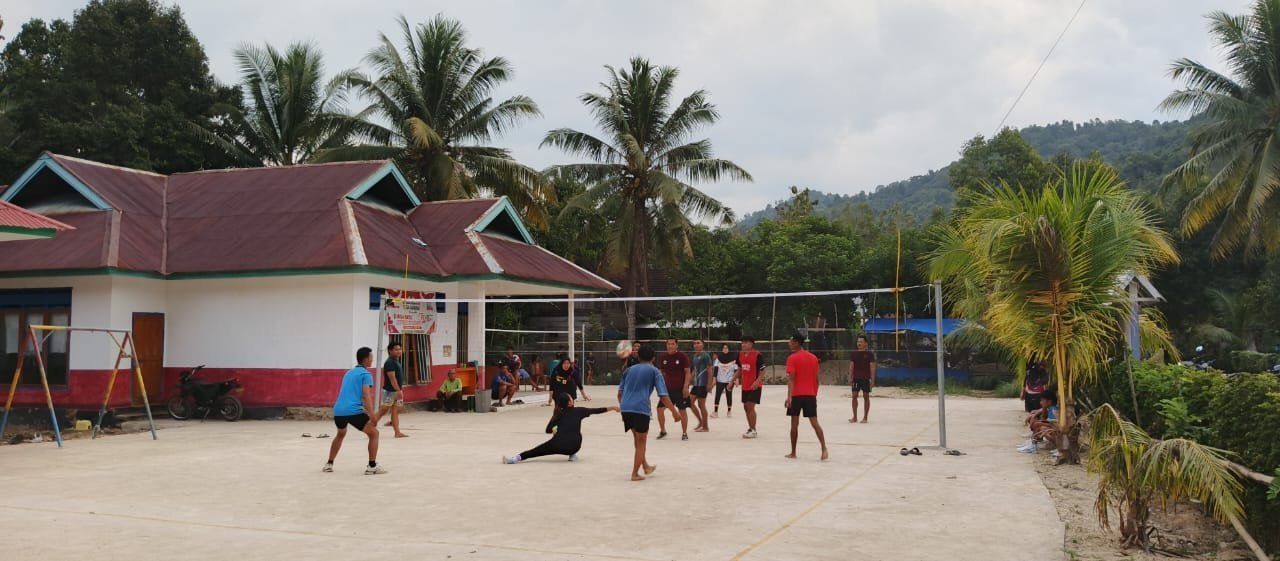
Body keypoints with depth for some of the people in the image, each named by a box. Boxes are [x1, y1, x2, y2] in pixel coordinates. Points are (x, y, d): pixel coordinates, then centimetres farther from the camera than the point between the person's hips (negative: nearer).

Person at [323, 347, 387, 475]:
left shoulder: (348, 373, 25)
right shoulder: (366, 374, 1)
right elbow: (366, 395, -12)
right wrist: (372, 415, -19)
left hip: (338, 410, 8)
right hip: (353, 411, -8)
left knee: (340, 435, 33)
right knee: (374, 433, 5)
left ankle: (329, 464, 33)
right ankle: (372, 466, -1)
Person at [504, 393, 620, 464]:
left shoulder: (559, 414, 15)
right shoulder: (579, 411, 12)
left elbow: (548, 430, 13)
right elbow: (596, 411, 17)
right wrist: (612, 407, 26)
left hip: (559, 443, 0)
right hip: (575, 446, 1)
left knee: (536, 451, 5)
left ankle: (517, 458, -16)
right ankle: (572, 454, 18)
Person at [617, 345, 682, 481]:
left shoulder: (629, 370, 20)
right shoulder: (654, 371, 7)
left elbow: (620, 392, 17)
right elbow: (663, 395, -1)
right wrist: (674, 411, 4)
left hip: (625, 408, 5)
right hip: (641, 409, -5)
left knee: (637, 438, 23)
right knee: (641, 442, 9)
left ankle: (645, 466, 32)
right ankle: (635, 474, 9)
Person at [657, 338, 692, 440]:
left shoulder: (682, 356, -8)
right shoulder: (664, 357, 5)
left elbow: (687, 372, -8)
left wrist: (686, 386, -16)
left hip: (680, 388, -4)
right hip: (667, 388, 4)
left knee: (682, 410, 1)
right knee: (660, 408, -2)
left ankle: (684, 433, 15)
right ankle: (662, 431, 16)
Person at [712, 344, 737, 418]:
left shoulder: (733, 358, -4)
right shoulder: (719, 357, 4)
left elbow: (736, 370, -3)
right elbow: (716, 368, 4)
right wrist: (714, 378, 0)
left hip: (729, 380, -2)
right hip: (720, 380, 2)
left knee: (729, 395, 4)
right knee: (717, 395, -6)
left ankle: (729, 411, 18)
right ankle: (715, 411, -5)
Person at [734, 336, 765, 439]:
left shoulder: (758, 355, -14)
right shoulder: (740, 355, 7)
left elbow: (762, 371, -14)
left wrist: (757, 381, -28)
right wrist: (733, 380, 14)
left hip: (755, 386, -7)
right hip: (745, 385, 7)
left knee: (750, 406, -12)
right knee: (746, 407, 12)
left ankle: (753, 431, -5)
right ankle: (751, 428, 25)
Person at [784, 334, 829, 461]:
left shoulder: (792, 358, -7)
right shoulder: (813, 357, 10)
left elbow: (791, 378, -16)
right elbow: (816, 379, 13)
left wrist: (789, 396, -21)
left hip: (796, 395, -4)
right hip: (811, 395, 4)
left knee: (794, 423, 5)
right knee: (814, 422, 3)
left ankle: (793, 453, 11)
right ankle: (824, 449, -12)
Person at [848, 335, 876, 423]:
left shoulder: (870, 354, -1)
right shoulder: (854, 354, 7)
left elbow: (872, 367, -3)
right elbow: (851, 366, 8)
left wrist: (872, 380, -9)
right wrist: (850, 377, -1)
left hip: (866, 379, -3)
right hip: (856, 378, 3)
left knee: (866, 396, 2)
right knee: (854, 396, 0)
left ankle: (865, 417, 9)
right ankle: (855, 417, 8)